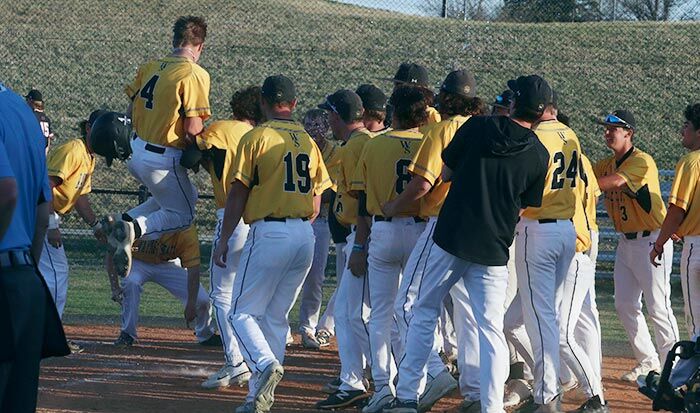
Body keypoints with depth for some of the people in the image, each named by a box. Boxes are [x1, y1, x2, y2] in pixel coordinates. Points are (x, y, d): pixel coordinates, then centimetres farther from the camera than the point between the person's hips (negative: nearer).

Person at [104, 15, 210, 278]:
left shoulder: (150, 67, 5)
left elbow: (131, 111, 10)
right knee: (182, 214, 13)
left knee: (187, 196, 26)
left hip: (136, 150, 7)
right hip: (163, 159, -7)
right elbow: (193, 129, -19)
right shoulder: (195, 74, -16)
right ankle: (135, 229, -14)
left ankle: (125, 223, 10)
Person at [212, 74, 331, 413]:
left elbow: (238, 193, -6)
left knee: (243, 312, 0)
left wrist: (223, 240, -1)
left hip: (268, 233, -6)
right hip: (305, 236, 6)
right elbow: (316, 204, 13)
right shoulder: (308, 141, 13)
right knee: (276, 318, 12)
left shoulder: (256, 137, -4)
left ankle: (265, 363, -26)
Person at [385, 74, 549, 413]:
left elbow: (445, 173, 3)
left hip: (450, 238, 0)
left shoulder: (477, 127, -5)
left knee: (424, 312, 13)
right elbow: (524, 206, 7)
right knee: (491, 328, 7)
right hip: (493, 250, 0)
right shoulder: (538, 155, -2)